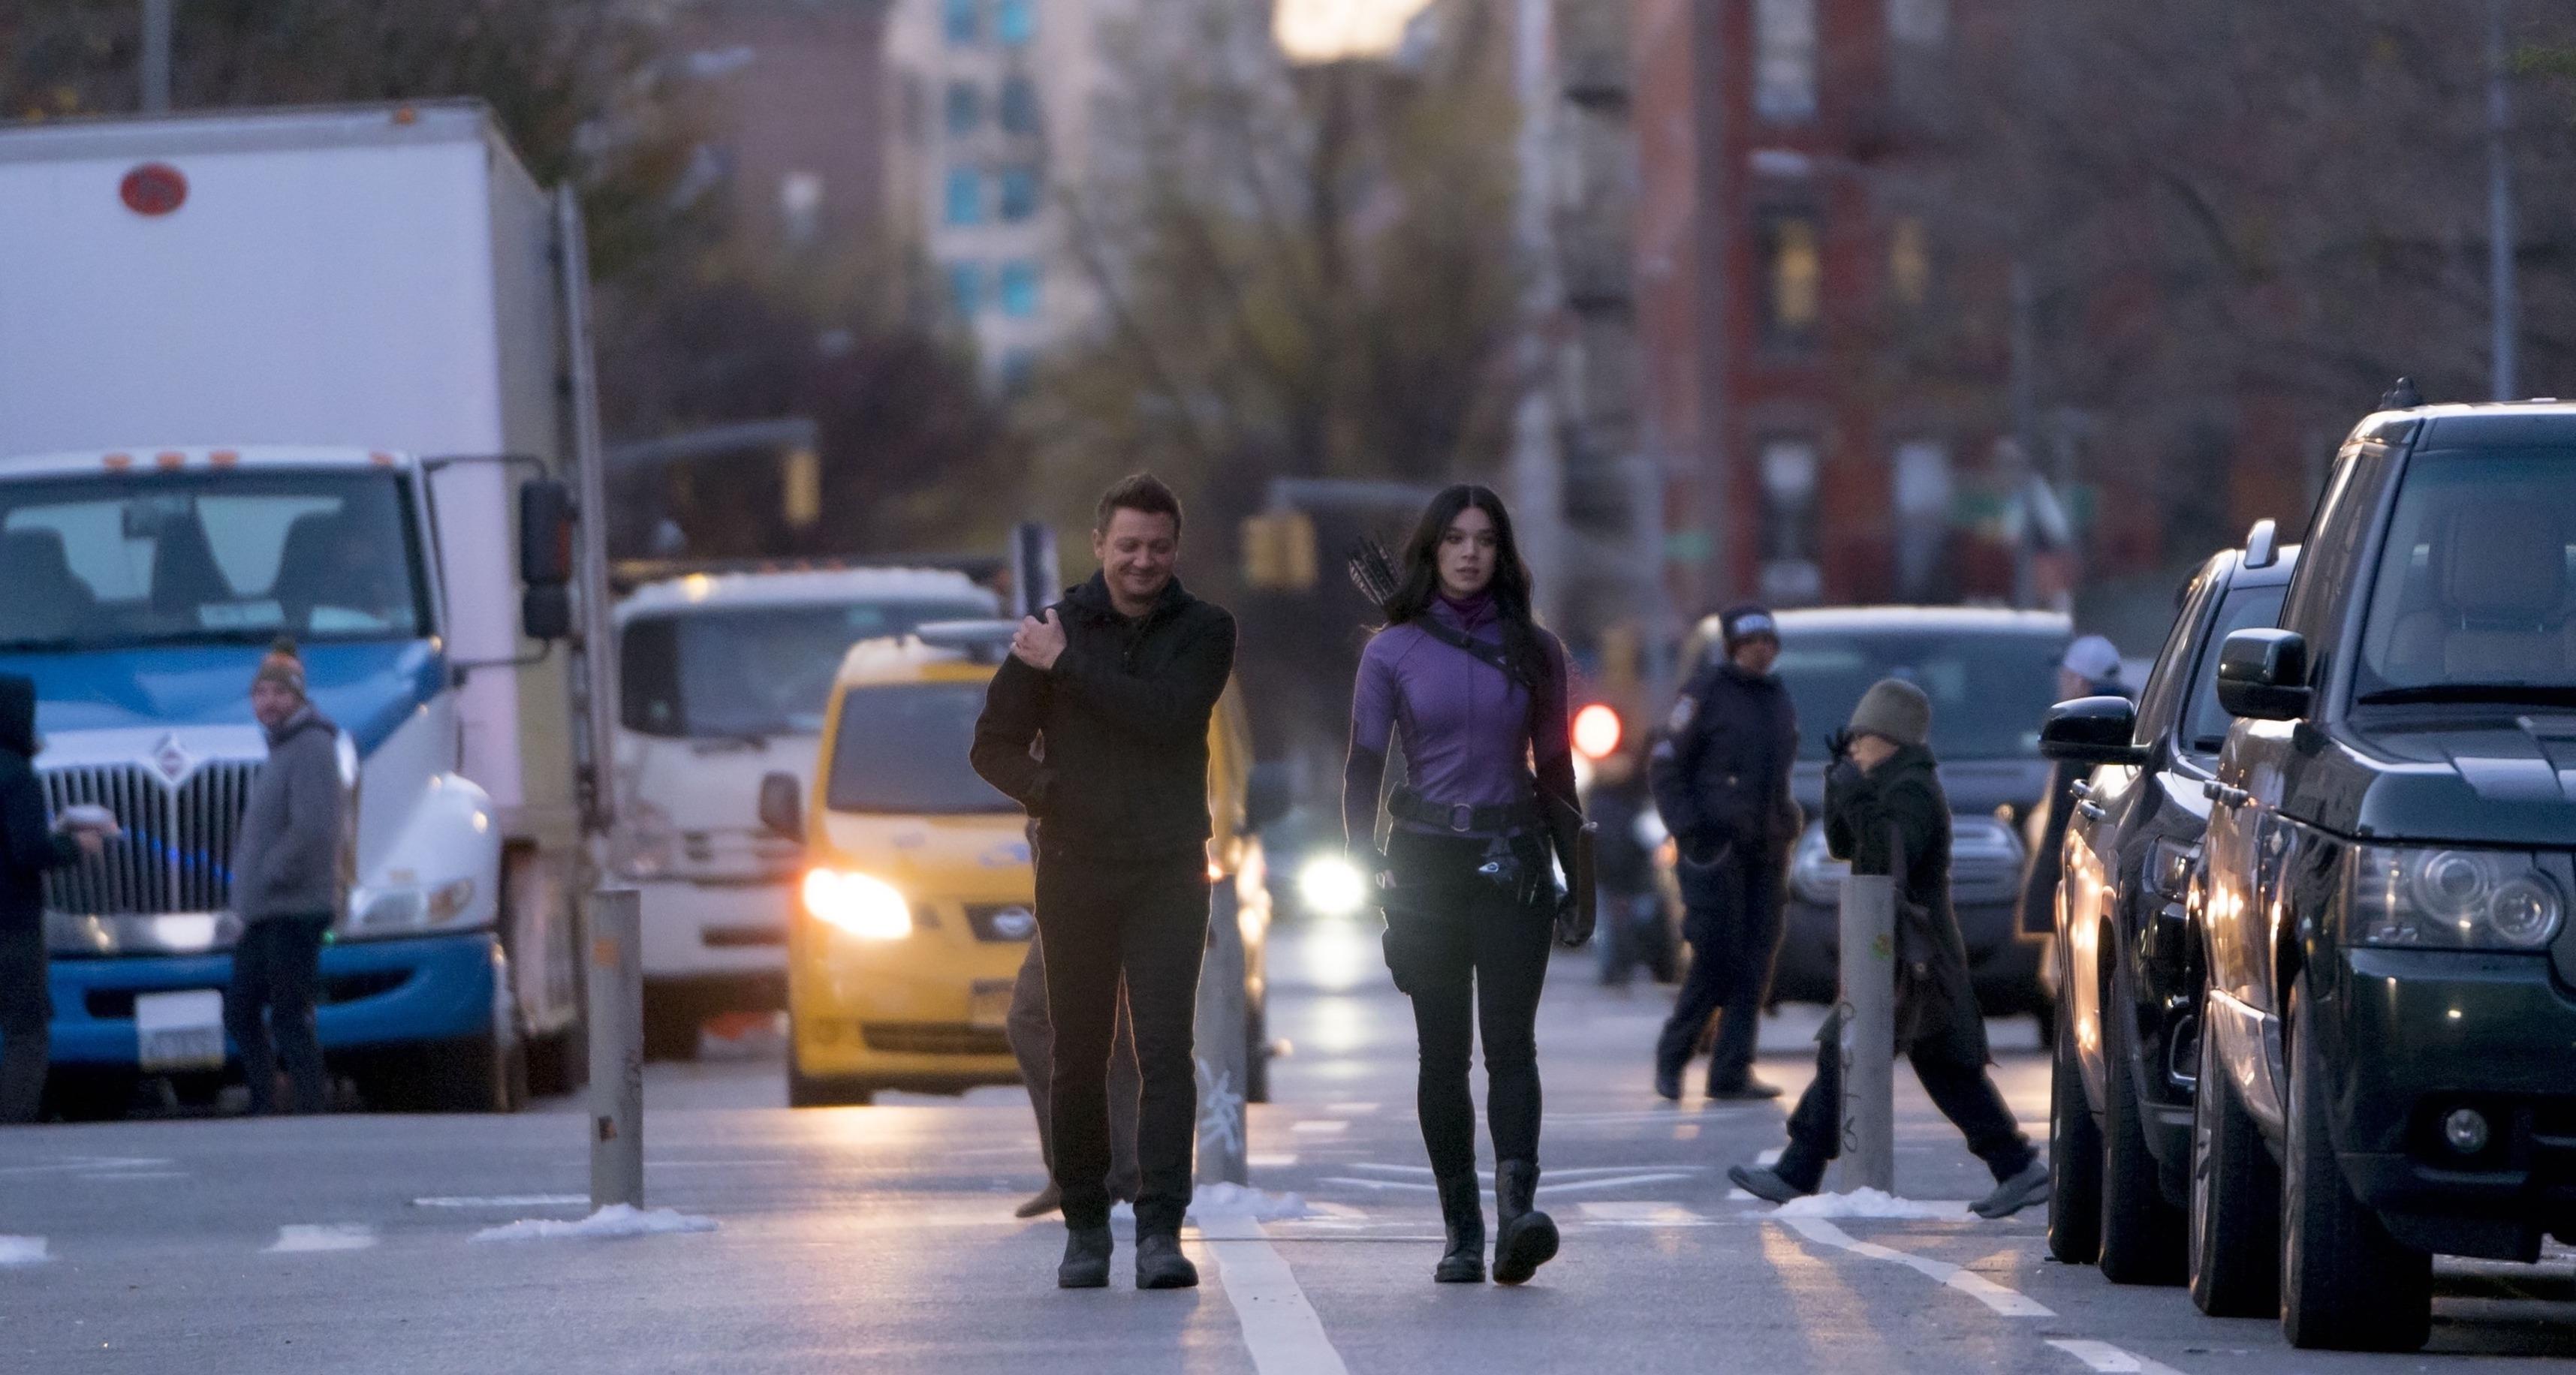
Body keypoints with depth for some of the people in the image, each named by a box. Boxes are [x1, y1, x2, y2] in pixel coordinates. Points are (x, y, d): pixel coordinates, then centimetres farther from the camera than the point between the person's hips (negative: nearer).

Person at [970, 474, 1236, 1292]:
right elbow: (994, 745, 8)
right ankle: (1085, 1226, 14)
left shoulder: (1204, 633, 3)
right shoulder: (1054, 631, 6)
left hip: (1170, 871, -1)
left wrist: (1067, 666, -11)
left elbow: (1168, 716, -14)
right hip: (1076, 871, 1)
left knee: (1166, 1049, -11)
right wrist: (1045, 791, -11)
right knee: (1078, 1056, 4)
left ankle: (1160, 1230, -14)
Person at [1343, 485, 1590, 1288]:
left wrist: (1576, 881, 10)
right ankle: (1461, 1233, 5)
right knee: (1443, 1051, 0)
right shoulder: (1394, 651, 4)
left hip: (1511, 861, 0)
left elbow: (1554, 770, 13)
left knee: (1509, 1040, -13)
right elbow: (1363, 768, 5)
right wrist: (1364, 870, -7)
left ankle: (1518, 1211, -27)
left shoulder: (1533, 651, 8)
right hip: (1425, 860, 0)